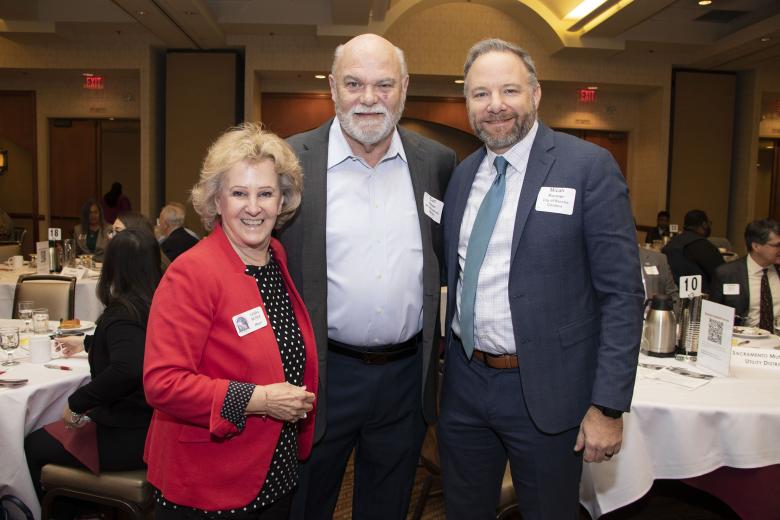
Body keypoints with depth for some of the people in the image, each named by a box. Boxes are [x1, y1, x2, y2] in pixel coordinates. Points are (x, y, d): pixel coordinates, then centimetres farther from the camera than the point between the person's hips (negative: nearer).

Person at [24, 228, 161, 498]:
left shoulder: (121, 313, -21)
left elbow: (127, 368, -39)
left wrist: (76, 403, -24)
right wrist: (86, 342, 42)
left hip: (128, 440, -8)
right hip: (150, 427, 9)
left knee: (33, 446, 11)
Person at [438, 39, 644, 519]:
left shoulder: (589, 167, -11)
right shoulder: (463, 174, 6)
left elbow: (623, 293, -12)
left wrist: (609, 406, -15)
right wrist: (448, 363, 9)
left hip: (545, 390, -4)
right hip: (464, 383, 5)